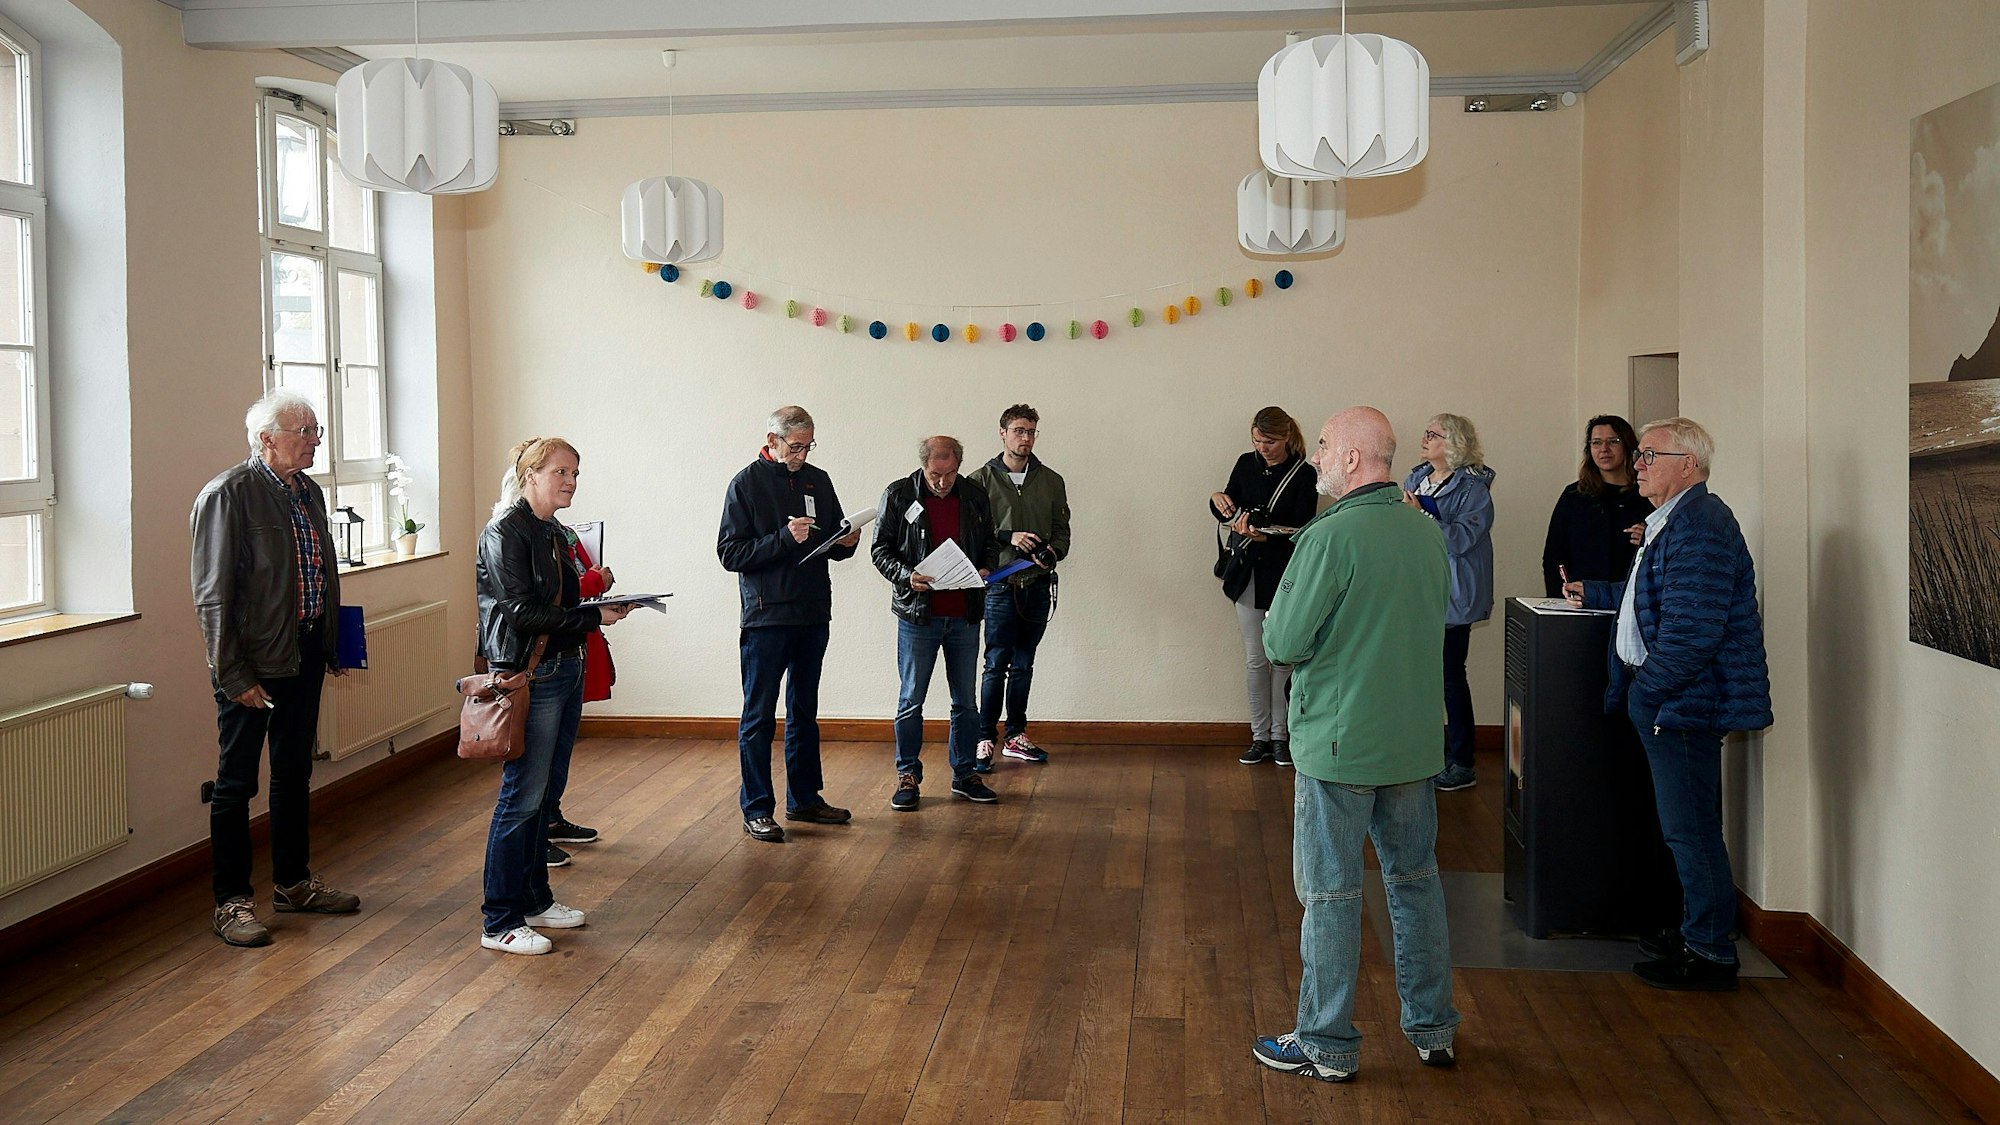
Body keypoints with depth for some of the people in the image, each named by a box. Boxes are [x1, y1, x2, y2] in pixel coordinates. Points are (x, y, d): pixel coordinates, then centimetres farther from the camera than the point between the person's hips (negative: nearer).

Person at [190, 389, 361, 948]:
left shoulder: (309, 492, 9)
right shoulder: (229, 494, -15)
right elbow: (213, 594, -17)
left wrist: (333, 646, 13)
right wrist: (235, 675, -20)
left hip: (305, 654, 8)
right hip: (252, 664, -8)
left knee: (294, 774, 18)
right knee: (236, 782, 4)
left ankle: (293, 882, 32)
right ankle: (231, 902, 13)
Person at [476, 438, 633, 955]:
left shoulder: (555, 533, 15)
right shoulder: (506, 533, -12)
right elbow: (522, 612, -19)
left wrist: (604, 602, 3)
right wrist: (594, 616, -17)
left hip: (565, 670, 9)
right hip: (531, 676, -9)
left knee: (541, 794, 15)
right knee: (522, 795, -6)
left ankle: (534, 900, 26)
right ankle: (500, 922, 1)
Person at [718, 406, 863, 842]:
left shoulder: (818, 480, 10)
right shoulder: (747, 483, -6)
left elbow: (832, 542, 17)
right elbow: (730, 553, -11)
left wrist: (845, 543, -6)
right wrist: (785, 538, -21)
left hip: (813, 615, 6)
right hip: (766, 617, -6)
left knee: (805, 713, 14)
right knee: (759, 717, 0)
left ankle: (804, 799, 24)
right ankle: (757, 810, 5)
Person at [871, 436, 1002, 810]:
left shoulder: (975, 497, 5)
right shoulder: (898, 495, -4)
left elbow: (991, 544, 16)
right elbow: (880, 549, -1)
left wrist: (987, 569, -4)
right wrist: (906, 575, -18)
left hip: (965, 615, 3)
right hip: (917, 614, -3)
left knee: (966, 701, 10)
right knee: (911, 700, 3)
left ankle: (964, 775, 22)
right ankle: (908, 776, 14)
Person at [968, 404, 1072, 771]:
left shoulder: (1051, 481, 10)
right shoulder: (981, 480, -1)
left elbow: (1062, 531, 11)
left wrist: (1052, 552, -10)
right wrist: (1008, 538, -17)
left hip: (1038, 586, 4)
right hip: (1000, 585, -4)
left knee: (1023, 665, 11)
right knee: (996, 665, -5)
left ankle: (1017, 737, 20)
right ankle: (985, 740, 2)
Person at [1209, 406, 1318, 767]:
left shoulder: (1303, 475, -8)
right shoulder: (1246, 464, 5)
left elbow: (1302, 531, -12)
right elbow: (1227, 512, 9)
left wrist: (1265, 536, -29)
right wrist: (1218, 501, -14)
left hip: (1284, 575, -3)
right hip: (1247, 574, 4)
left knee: (1283, 658, 3)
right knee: (1255, 660, 6)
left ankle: (1280, 735, 14)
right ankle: (1260, 737, 12)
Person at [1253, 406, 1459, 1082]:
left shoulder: (1330, 536, -18)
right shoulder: (1428, 533, 5)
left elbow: (1283, 644, -17)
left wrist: (1276, 625, 4)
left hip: (1340, 741, -7)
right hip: (1415, 741, 7)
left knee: (1331, 893, 3)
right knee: (1416, 881, 16)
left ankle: (1327, 1045, 12)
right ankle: (1433, 1029, 26)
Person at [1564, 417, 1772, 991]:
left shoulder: (1700, 525, -20)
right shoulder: (1673, 520, 15)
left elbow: (1692, 631, -25)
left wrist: (1644, 689, -17)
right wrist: (1594, 594, 29)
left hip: (1682, 703, -11)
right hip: (1664, 701, 11)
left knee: (1691, 831, -2)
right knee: (1688, 830, 18)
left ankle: (1710, 955, 9)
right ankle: (1698, 937, 29)